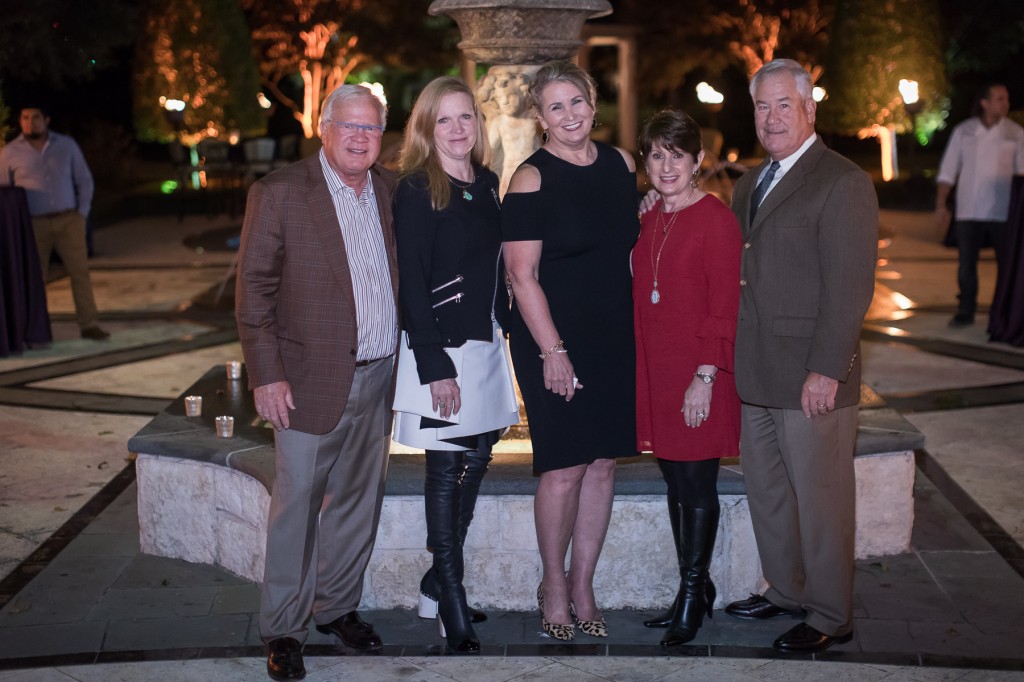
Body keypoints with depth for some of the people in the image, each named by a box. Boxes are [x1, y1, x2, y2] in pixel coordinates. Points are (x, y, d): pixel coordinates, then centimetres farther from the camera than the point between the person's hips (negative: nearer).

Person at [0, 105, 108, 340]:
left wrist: (82, 212, 1)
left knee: (80, 270, -3)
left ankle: (89, 324, 1)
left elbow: (84, 180, 11)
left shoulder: (66, 145, 7)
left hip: (68, 220, 1)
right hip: (33, 224, -1)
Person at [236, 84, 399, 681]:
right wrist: (266, 375, -12)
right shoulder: (280, 193, -7)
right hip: (312, 381, -5)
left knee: (359, 500, 15)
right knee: (297, 505, 2)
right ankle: (284, 630, 16)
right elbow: (255, 288, -7)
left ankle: (337, 607, 32)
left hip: (379, 379, 5)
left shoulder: (393, 190, 7)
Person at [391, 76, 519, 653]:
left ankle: (438, 583, 25)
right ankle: (451, 603, 10)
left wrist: (505, 328, 11)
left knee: (477, 459, 11)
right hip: (441, 349, -7)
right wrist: (435, 366, -18)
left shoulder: (487, 183, 10)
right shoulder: (416, 190, -10)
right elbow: (412, 284, -14)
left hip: (488, 345, 7)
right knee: (448, 468, 0)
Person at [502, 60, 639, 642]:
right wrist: (552, 351, -15)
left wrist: (640, 325, 12)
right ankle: (554, 585, 19)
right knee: (566, 468, -1)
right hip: (554, 340, -5)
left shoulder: (620, 163, 7)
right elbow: (523, 275, -12)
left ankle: (583, 583, 23)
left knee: (603, 463, 9)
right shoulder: (532, 179, -10)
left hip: (615, 338, 5)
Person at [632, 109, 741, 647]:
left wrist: (706, 375, -18)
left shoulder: (716, 219, -10)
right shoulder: (649, 220, 11)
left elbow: (724, 306, -14)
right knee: (675, 484, 14)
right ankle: (695, 590, 26)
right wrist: (641, 371, 11)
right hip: (653, 371, 7)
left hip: (697, 376, -7)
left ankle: (692, 594, 14)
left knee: (697, 486, 2)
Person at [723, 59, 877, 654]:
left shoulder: (843, 182, -11)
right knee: (766, 492, 18)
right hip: (758, 376, 8)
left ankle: (831, 617, 18)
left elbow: (850, 287, -16)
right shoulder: (751, 183, 15)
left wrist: (826, 371, -20)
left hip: (811, 376, -8)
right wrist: (733, 357, 10)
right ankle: (786, 591, 35)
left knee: (819, 499, 3)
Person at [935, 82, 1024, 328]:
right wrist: (941, 205, -3)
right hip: (969, 212, 1)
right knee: (966, 264, 5)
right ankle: (965, 312, 17)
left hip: (1003, 213, 0)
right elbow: (948, 170, 3)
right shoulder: (963, 131, 2)